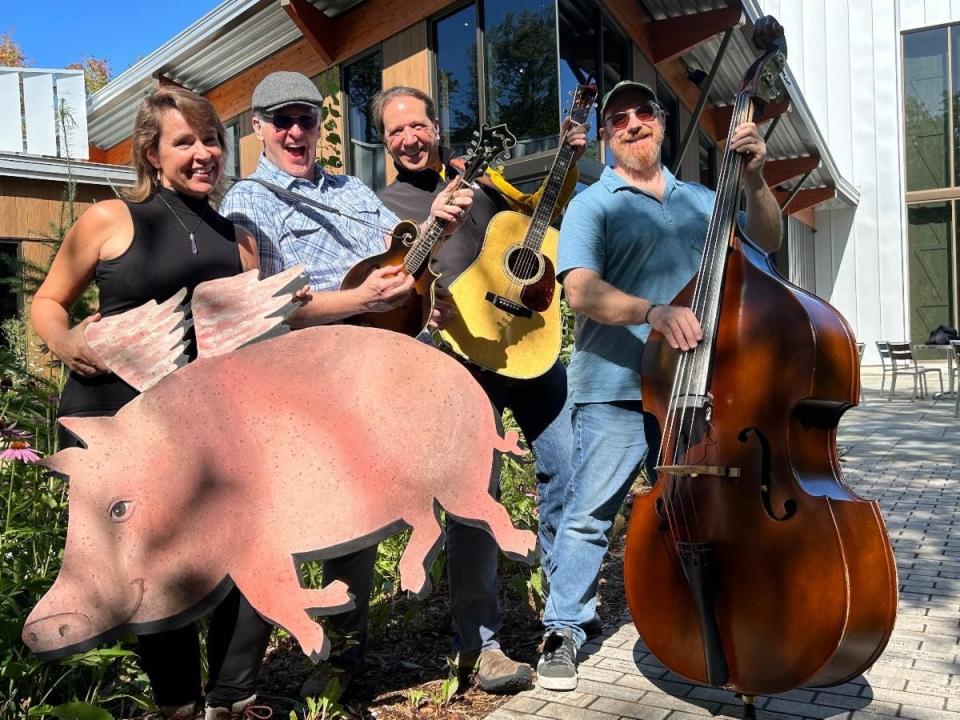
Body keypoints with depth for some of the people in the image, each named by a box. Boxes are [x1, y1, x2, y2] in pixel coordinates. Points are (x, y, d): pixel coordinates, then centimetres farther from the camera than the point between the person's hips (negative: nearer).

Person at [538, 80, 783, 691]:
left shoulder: (700, 200, 16)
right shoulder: (594, 205, 0)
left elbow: (767, 241, 14)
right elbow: (581, 291, -15)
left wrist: (755, 179, -2)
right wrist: (654, 311, -30)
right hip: (616, 391, -5)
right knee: (590, 514, -3)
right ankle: (563, 632, 12)